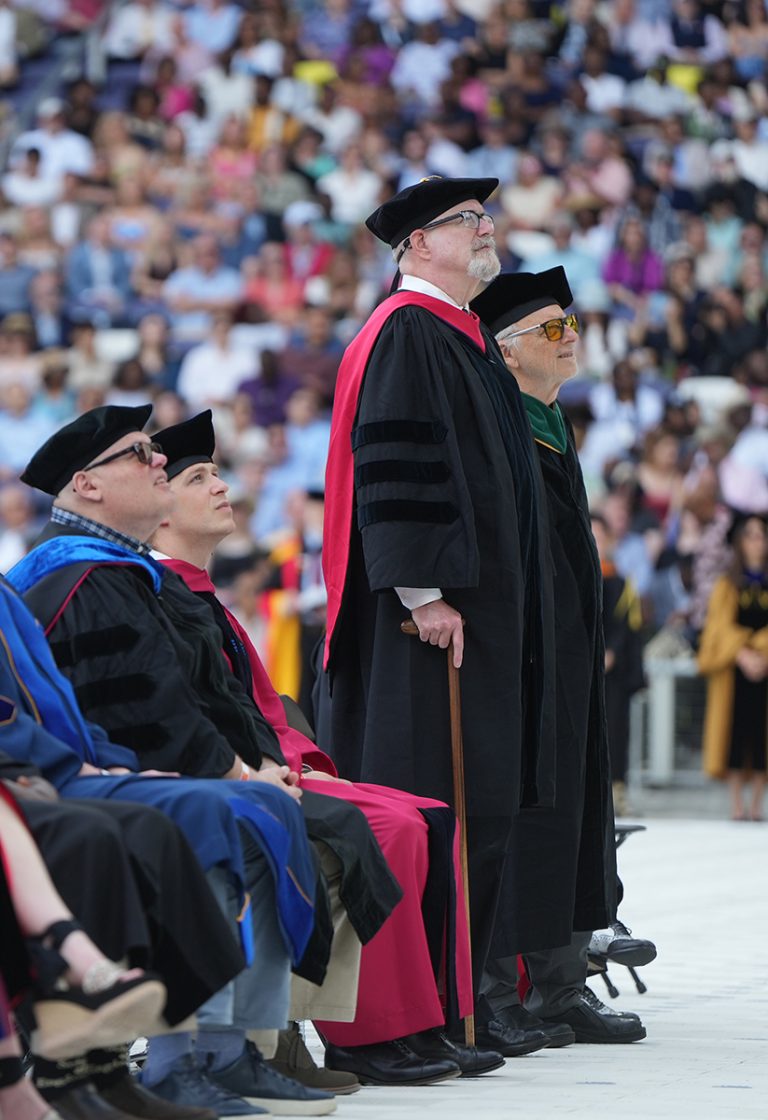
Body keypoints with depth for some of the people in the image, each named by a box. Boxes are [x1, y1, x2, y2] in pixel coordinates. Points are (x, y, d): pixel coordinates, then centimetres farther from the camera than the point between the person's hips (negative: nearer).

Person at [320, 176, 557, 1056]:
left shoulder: (465, 338, 21)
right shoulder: (405, 333, -10)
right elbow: (392, 464, -19)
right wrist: (424, 591, -25)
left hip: (482, 604, 10)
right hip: (436, 612, -10)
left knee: (478, 807, 8)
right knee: (434, 803, -11)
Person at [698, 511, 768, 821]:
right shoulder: (727, 586, 9)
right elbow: (722, 626, -1)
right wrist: (743, 655, -16)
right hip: (734, 671, 0)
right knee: (736, 735, -5)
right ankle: (737, 803, -1)